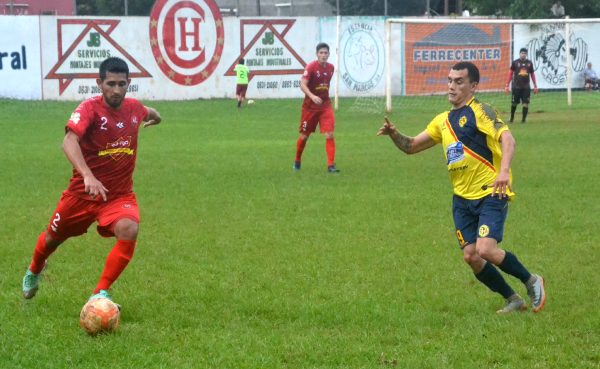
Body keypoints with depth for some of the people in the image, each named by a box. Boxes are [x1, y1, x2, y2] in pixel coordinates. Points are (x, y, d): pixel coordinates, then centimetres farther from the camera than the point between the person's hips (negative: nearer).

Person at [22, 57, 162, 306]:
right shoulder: (90, 108, -21)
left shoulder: (134, 108, -4)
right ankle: (35, 270, 54)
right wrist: (88, 176, -53)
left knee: (129, 230, -29)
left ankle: (101, 293, -16)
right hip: (82, 192, -2)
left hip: (119, 195, 2)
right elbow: (69, 141, -38)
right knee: (53, 238, 17)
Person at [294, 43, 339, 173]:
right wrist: (312, 96, -36)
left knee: (329, 135, -12)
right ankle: (297, 161, 31)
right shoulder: (311, 67, -13)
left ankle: (331, 165, -11)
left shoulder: (331, 68, 3)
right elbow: (303, 85, -21)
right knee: (304, 136, 9)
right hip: (310, 106, -3)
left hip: (325, 105, 3)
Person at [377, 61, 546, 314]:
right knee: (471, 256, -3)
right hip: (463, 199, 7)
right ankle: (513, 300, 14)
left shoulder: (479, 111, -6)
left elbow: (507, 138, -21)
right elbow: (412, 146, 20)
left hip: (491, 193, -7)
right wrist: (394, 134, -2)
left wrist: (504, 171, -38)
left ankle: (531, 281, 4)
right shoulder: (443, 120, 15)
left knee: (486, 249, -20)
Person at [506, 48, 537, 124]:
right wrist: (507, 85, -2)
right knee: (514, 103, 5)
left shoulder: (529, 63, 7)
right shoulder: (515, 62, 1)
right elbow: (510, 73, 3)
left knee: (526, 103, -4)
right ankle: (511, 118, 21)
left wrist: (535, 86, 12)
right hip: (516, 86, -1)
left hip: (526, 87, 1)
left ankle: (523, 120, 4)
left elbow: (532, 74, 14)